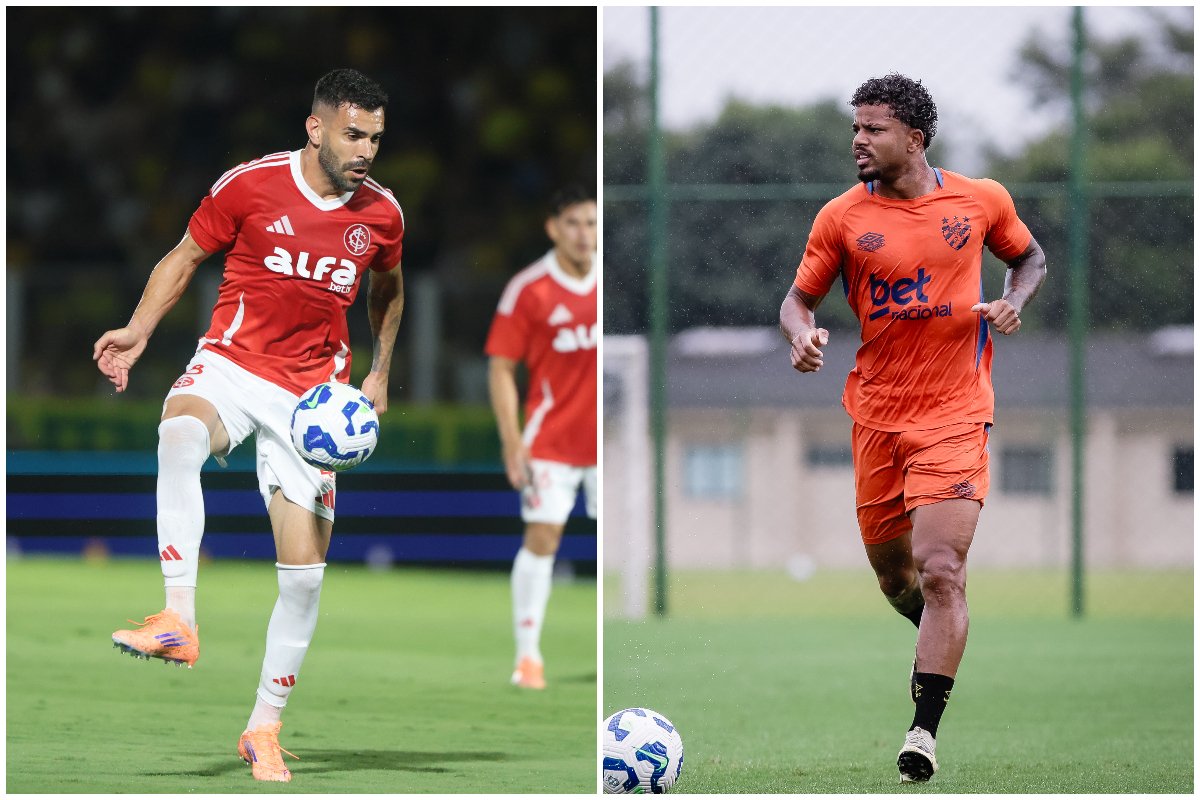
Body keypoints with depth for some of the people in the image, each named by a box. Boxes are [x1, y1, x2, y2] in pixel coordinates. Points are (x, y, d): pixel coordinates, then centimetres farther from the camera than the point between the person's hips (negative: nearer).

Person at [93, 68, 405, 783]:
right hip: (232, 365, -3)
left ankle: (265, 729, 14)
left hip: (313, 394, 3)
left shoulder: (381, 213, 2)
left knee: (306, 572, -3)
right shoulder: (250, 186, -7)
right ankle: (179, 621, -42)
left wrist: (380, 375, 17)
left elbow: (388, 288, 23)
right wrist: (140, 331, -8)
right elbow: (186, 257, 5)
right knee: (179, 433, -40)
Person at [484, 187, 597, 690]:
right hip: (551, 439, -3)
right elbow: (501, 368, -4)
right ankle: (528, 656, 0)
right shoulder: (528, 289, -6)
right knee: (542, 539, -7)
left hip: (604, 440, 3)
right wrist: (512, 440, -11)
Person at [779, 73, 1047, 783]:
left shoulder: (983, 201, 1)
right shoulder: (842, 218, 0)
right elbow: (799, 299, 6)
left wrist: (1015, 301, -2)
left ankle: (924, 731, -14)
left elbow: (1029, 256, 19)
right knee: (895, 578, 12)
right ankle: (944, 643, 45)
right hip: (877, 417, 2)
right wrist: (804, 334, -16)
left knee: (939, 571, -16)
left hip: (955, 414, -2)